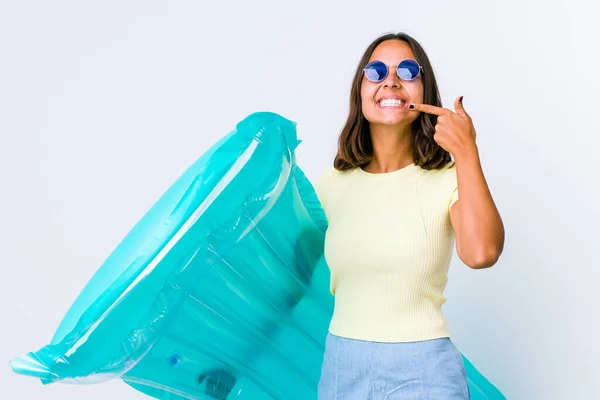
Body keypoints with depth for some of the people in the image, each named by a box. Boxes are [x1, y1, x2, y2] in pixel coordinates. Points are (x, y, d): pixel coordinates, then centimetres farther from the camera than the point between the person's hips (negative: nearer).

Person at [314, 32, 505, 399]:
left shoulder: (449, 178, -8)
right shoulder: (331, 184, 1)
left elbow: (481, 253, -28)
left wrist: (466, 153, -25)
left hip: (422, 369, -3)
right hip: (340, 363, 3)